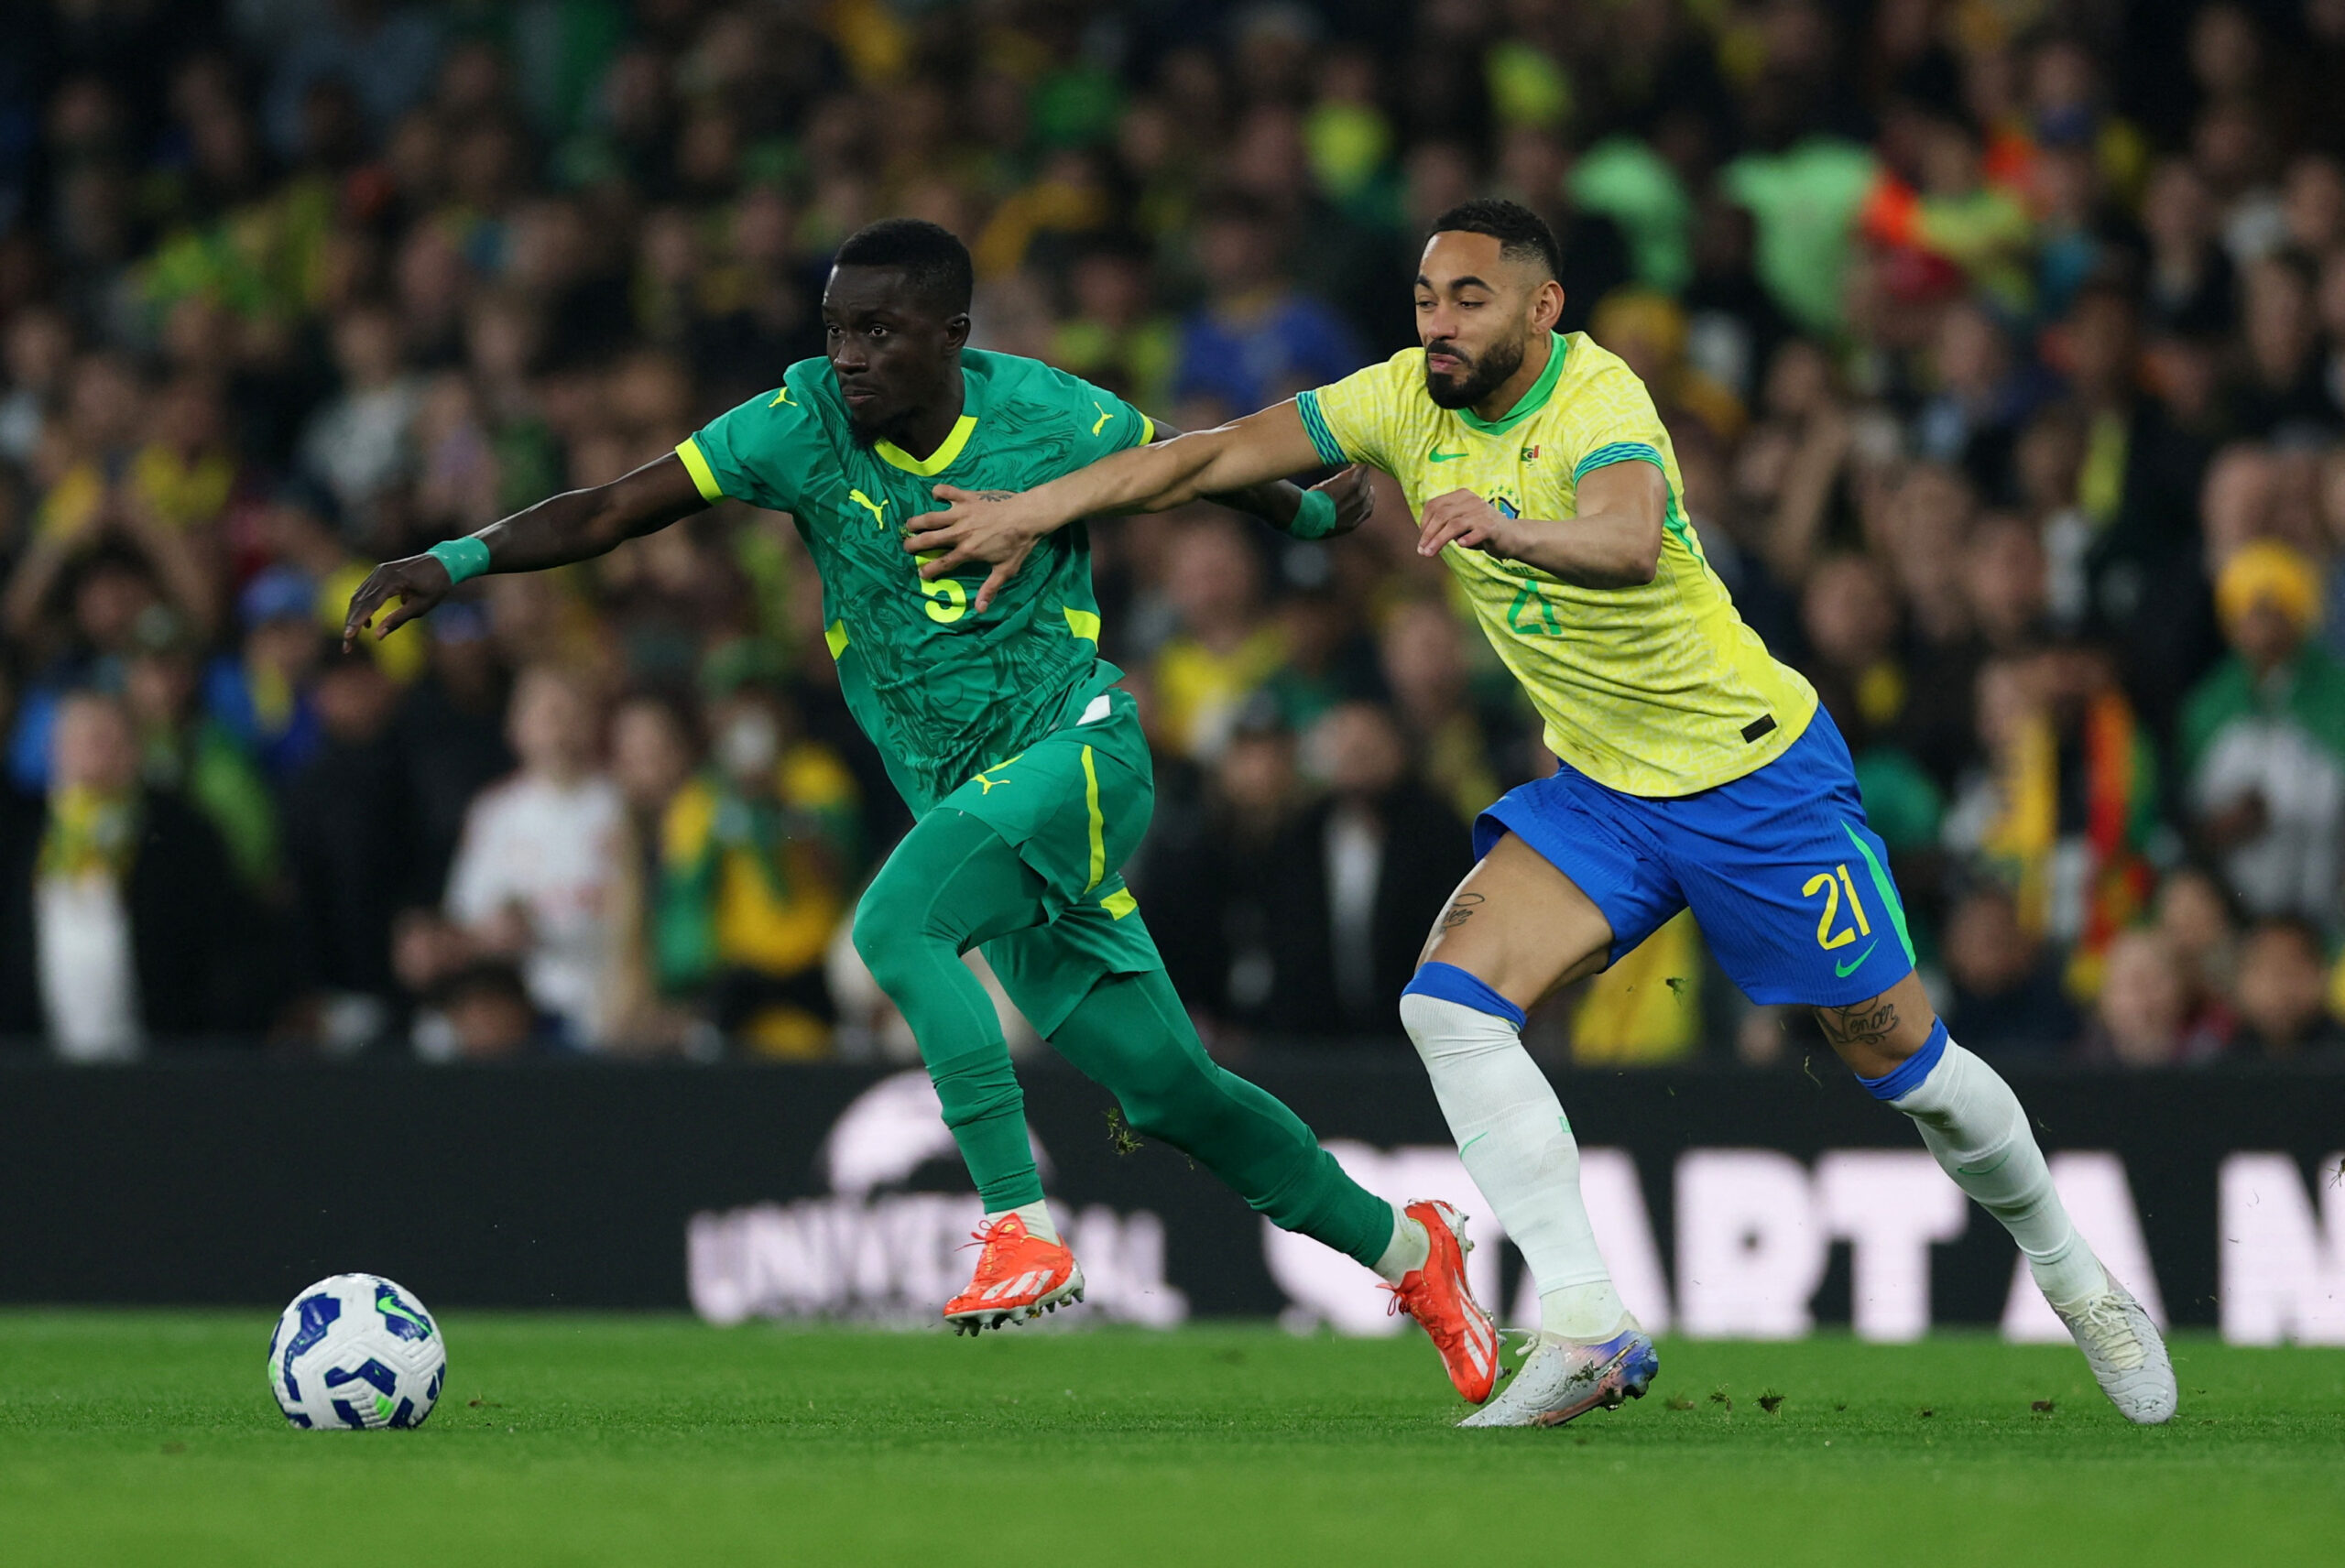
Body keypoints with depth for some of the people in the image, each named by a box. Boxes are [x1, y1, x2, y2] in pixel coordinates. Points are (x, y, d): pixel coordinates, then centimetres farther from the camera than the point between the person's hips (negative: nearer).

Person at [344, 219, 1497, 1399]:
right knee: (1164, 1090, 8)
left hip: (1077, 750, -4)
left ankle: (1019, 1229, -27)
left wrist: (1314, 515, 26)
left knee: (895, 923, -30)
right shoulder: (803, 425, -6)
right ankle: (1404, 1247, 27)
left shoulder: (1050, 420, -11)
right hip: (970, 807, 4)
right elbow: (609, 513, -10)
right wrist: (456, 560, -24)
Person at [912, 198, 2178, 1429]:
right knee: (1449, 999, -16)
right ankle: (1587, 1336, -16)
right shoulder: (1408, 400, -6)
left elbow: (1627, 540, -48)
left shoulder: (1596, 400, -26)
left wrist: (1507, 529, -67)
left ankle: (2068, 1275, 31)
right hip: (1600, 789, 6)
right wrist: (1033, 511, -8)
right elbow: (1212, 456, -1)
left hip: (1760, 773, -6)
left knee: (1899, 1057, 3)